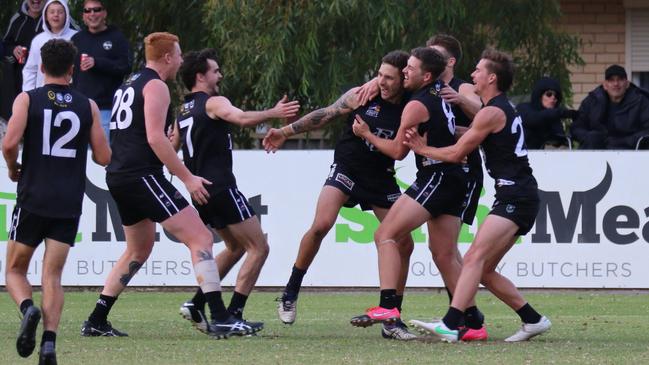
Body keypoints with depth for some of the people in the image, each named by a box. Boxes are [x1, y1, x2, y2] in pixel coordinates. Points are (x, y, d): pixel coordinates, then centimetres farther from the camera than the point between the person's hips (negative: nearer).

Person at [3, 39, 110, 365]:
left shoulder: (27, 100, -1)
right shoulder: (88, 106, 5)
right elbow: (103, 157, 5)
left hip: (33, 199, -2)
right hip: (69, 202, 2)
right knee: (52, 276, 4)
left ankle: (28, 309, -18)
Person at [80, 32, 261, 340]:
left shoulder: (129, 84, 20)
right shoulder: (156, 86, -8)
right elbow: (155, 138, -17)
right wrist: (187, 178, -16)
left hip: (118, 176, 10)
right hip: (143, 175, -10)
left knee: (138, 250, 24)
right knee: (200, 237, -11)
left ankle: (96, 322, 21)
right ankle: (220, 319, -21)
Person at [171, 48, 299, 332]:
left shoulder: (182, 113, 17)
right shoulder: (213, 103, -8)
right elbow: (243, 119, -28)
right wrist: (274, 113, -35)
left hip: (200, 192, 9)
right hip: (221, 188, -9)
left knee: (236, 247, 23)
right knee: (258, 248, -4)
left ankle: (196, 304, 13)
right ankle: (233, 314, -12)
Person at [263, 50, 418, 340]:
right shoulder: (361, 96, -8)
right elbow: (325, 115, 2)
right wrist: (286, 132, 3)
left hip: (382, 180, 3)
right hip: (347, 170, -3)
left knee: (405, 244, -3)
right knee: (321, 225, -24)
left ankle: (392, 321, 8)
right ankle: (290, 293, -6)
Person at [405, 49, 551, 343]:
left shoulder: (492, 112, -11)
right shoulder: (504, 109, 19)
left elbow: (456, 153, -7)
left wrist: (422, 148, 7)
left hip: (515, 197, -10)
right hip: (518, 199, 10)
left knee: (475, 257, -22)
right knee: (483, 270, 10)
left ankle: (450, 326, -34)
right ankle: (533, 321, 12)